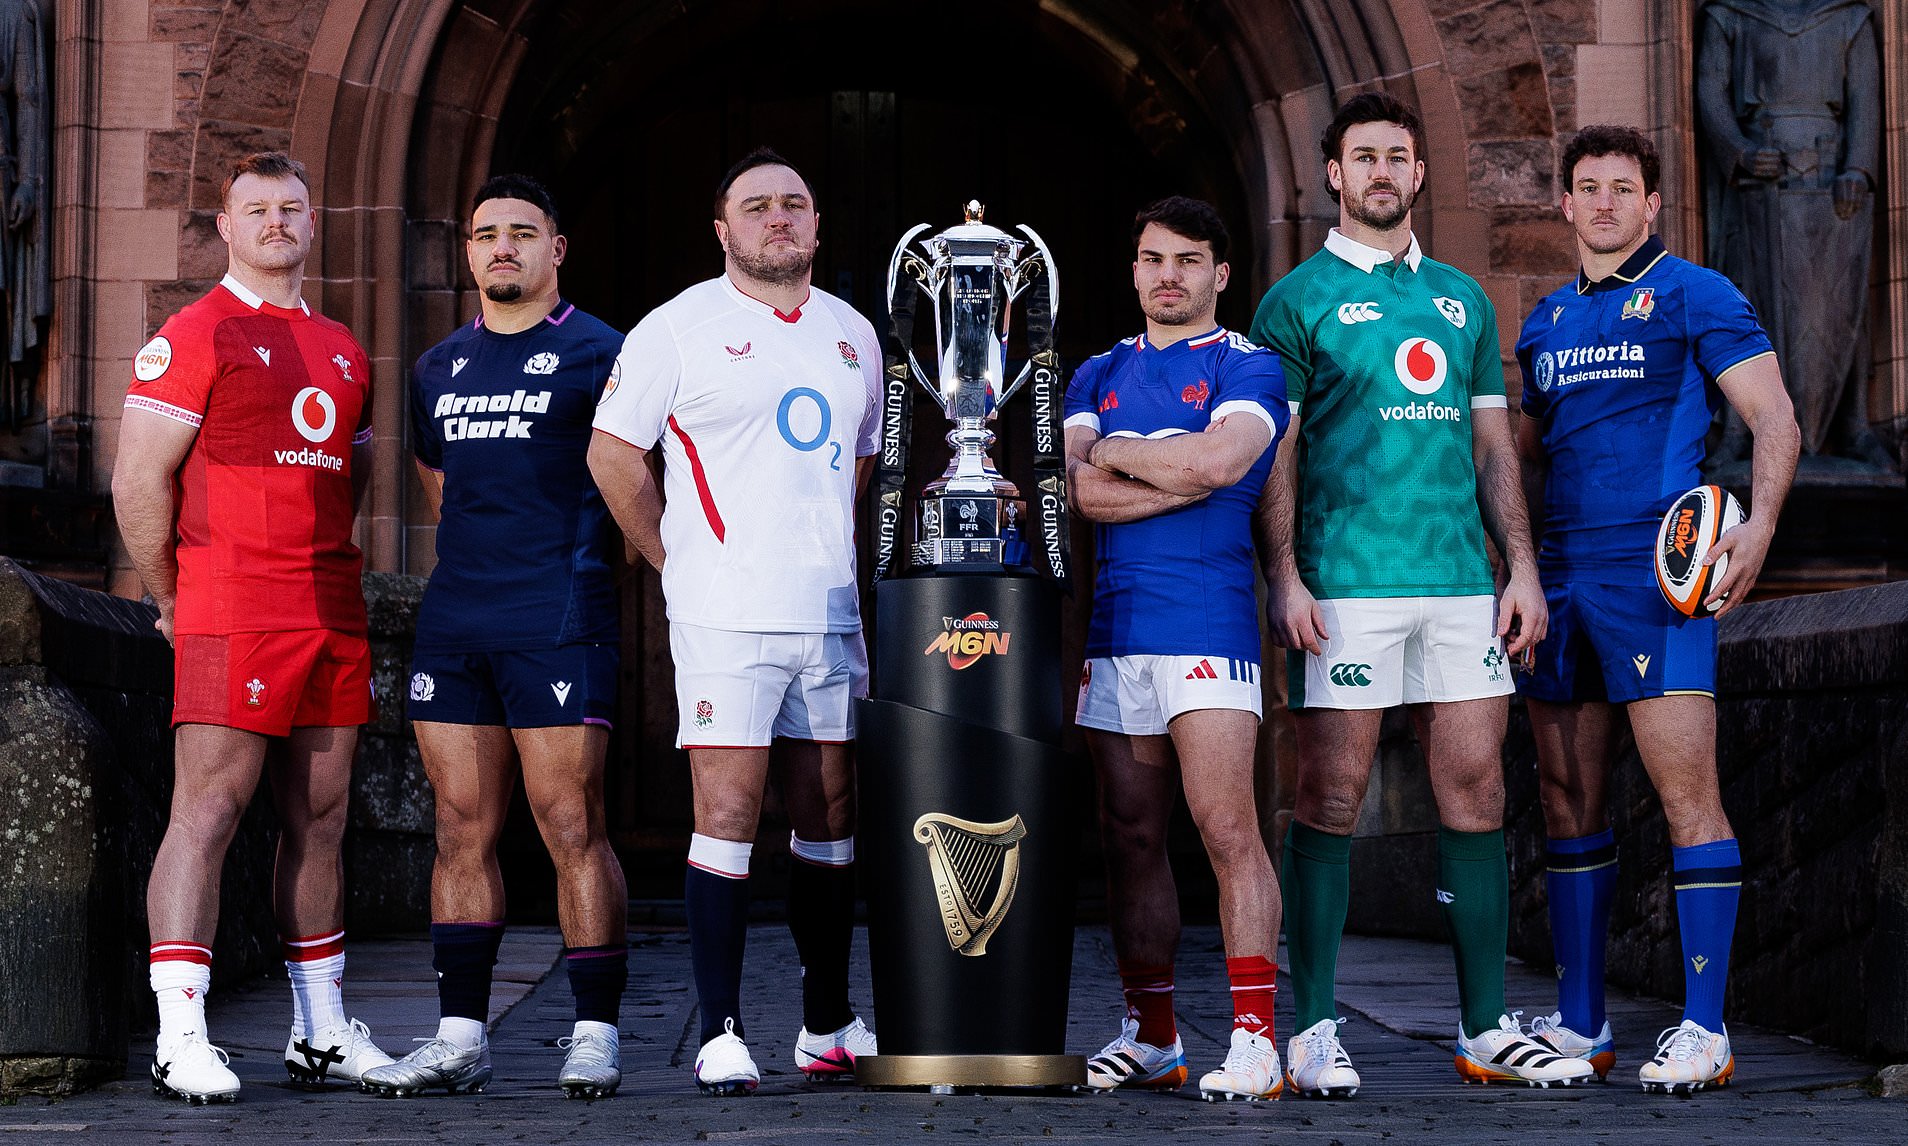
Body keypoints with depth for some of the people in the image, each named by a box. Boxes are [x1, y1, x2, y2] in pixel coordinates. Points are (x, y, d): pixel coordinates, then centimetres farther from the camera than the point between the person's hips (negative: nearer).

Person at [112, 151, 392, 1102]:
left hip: (334, 615, 7)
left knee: (320, 818, 9)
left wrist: (323, 567, 17)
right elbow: (139, 481, -7)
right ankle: (180, 1039, -11)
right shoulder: (195, 336, -3)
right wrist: (174, 602, -3)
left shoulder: (341, 350, 19)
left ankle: (322, 1032, 16)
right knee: (209, 809, -10)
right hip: (231, 614, -7)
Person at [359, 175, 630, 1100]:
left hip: (558, 624, -6)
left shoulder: (596, 354, 0)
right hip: (452, 623, 6)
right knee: (462, 831, 6)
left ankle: (596, 1037, -1)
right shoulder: (439, 368, 18)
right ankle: (459, 1039, 9)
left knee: (572, 830, -7)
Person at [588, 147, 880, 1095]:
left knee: (829, 818, 9)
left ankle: (828, 1027, 18)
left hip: (833, 616, 5)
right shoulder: (679, 328, -1)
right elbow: (612, 453, -1)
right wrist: (678, 563, 1)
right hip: (727, 619, -5)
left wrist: (834, 555, 15)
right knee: (727, 815, -7)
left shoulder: (852, 335, 15)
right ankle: (721, 1035, -2)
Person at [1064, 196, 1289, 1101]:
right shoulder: (1099, 374, 18)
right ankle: (1149, 1036, 15)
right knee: (1130, 836, 7)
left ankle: (1254, 1040, -11)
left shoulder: (1247, 367, 5)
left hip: (1208, 626, -5)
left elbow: (1219, 458, -14)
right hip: (1114, 624, 5)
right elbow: (1076, 487, 2)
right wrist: (1184, 478, -6)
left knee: (1227, 830, -13)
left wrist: (1114, 451, -1)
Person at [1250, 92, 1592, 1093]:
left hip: (1461, 580, 5)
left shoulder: (1461, 298, 18)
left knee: (1475, 793, 4)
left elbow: (1493, 447, 19)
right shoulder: (1298, 299, 4)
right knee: (1331, 798, -3)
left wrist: (1522, 567, 9)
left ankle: (1488, 1029, 10)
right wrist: (1283, 577, -12)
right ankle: (1314, 1030, 3)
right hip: (1346, 585, -4)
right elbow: (1272, 455, -1)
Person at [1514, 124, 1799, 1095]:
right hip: (1559, 578, 6)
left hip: (1655, 570, -6)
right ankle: (1578, 1023, 15)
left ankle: (1704, 1030, -7)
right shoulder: (1544, 323, 18)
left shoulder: (1694, 296, 2)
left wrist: (1759, 524, -19)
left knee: (1686, 792, -10)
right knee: (1569, 798, 7)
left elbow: (1773, 418, -4)